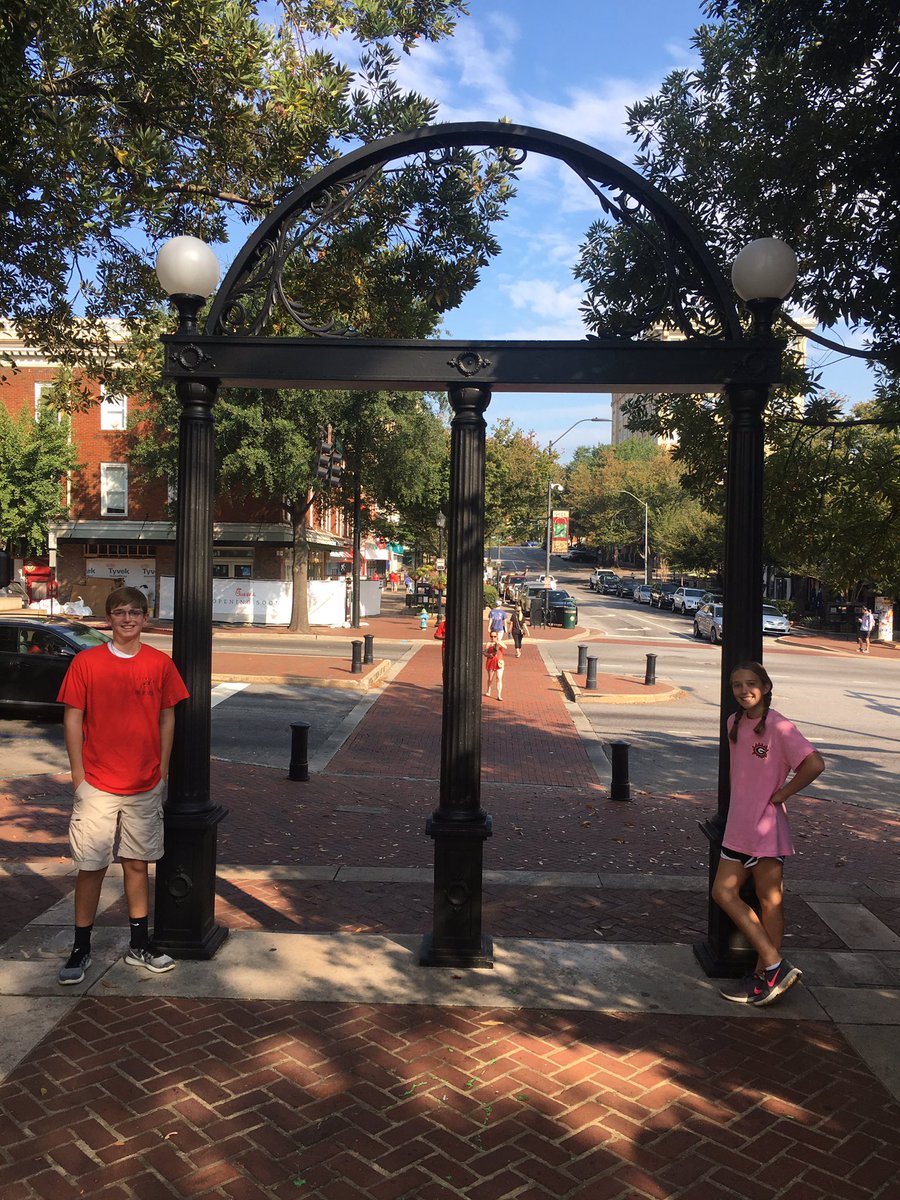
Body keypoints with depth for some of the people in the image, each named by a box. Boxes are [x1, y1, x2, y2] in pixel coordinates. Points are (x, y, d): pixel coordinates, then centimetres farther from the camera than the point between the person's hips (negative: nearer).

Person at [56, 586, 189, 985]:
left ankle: (140, 945, 25)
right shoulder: (86, 662, -5)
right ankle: (81, 949, 20)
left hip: (146, 786, 2)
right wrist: (78, 775, -5)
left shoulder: (160, 663, 0)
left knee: (137, 863, 13)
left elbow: (167, 717, 7)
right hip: (97, 786, -2)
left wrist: (162, 768, 4)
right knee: (91, 867, 5)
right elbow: (73, 719, -3)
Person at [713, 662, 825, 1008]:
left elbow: (815, 764, -24)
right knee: (723, 892, 8)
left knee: (769, 900, 0)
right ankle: (774, 966, 13)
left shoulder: (778, 727, -16)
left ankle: (766, 974, 10)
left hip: (766, 826, -8)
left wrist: (780, 794, -15)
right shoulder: (735, 723, 8)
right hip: (738, 825, 8)